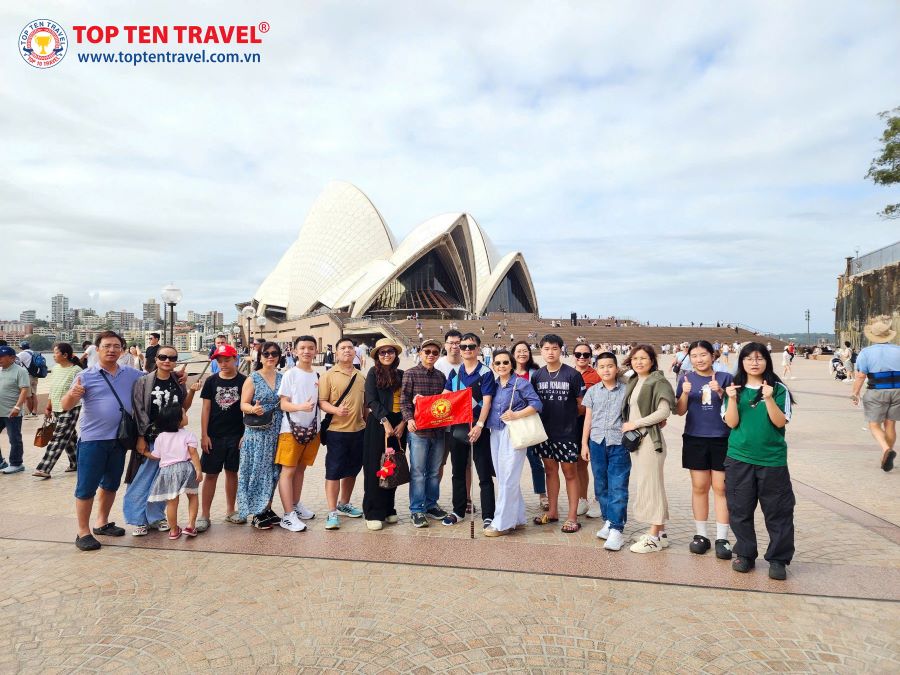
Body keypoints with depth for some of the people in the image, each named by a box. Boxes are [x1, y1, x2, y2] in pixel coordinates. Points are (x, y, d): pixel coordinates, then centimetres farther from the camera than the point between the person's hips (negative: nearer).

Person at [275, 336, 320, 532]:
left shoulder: (317, 376, 8)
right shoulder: (290, 375, -6)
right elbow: (283, 404, -9)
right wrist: (301, 407, -26)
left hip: (312, 429, 5)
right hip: (291, 429, -5)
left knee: (300, 469, 15)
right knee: (288, 470, -3)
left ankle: (296, 505, 29)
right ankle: (288, 516, -1)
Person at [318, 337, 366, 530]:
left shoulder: (360, 377, 12)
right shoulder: (329, 376, -4)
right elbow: (321, 402, -8)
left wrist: (368, 423, 16)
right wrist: (336, 410, -26)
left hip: (358, 430, 5)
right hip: (336, 431, -5)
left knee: (352, 470, 15)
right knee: (334, 472, -1)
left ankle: (344, 505, 32)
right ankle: (332, 513, 6)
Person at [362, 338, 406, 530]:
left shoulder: (401, 374, 10)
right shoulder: (373, 372, 0)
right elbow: (371, 400, -8)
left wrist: (402, 423, -3)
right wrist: (385, 422, -15)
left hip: (398, 426, 4)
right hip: (377, 425, -4)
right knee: (375, 469, -1)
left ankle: (388, 509, 20)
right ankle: (373, 514, 6)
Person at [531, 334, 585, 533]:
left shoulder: (572, 374, -9)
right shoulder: (537, 376, 4)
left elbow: (582, 403, -4)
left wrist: (566, 414, -5)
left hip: (567, 432, -4)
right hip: (545, 432, 4)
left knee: (569, 472, 4)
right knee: (550, 469, 15)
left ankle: (572, 516, 14)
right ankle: (553, 511, 28)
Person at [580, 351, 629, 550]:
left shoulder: (626, 390, 1)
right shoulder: (592, 392, 9)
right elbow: (588, 419, 11)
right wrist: (584, 444, 9)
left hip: (619, 443, -3)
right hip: (597, 442, 3)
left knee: (618, 486, -5)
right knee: (601, 485, 10)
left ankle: (616, 529, -3)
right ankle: (608, 521, 24)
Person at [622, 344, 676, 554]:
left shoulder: (658, 382, -9)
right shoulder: (632, 383, 13)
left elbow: (664, 411, -16)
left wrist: (635, 423, -13)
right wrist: (629, 427, 4)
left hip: (650, 439, -8)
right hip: (635, 439, 8)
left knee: (650, 485, -3)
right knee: (643, 485, 11)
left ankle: (655, 537, 6)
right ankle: (660, 532, 22)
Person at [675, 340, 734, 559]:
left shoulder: (725, 378, -1)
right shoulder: (686, 379, 3)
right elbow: (680, 411, 1)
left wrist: (720, 392, -20)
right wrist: (685, 393, -17)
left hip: (721, 439, -1)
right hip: (695, 439, 1)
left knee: (720, 487, 2)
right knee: (699, 487, 8)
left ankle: (722, 538, 11)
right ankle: (701, 535, 20)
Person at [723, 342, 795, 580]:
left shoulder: (778, 389, -1)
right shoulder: (735, 389, 4)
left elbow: (780, 422, -8)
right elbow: (731, 423, -3)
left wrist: (769, 399, -21)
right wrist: (732, 399, -17)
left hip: (772, 459, -1)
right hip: (739, 458, 2)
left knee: (778, 511, 4)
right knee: (740, 510, 8)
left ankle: (778, 560, 18)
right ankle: (744, 555, 23)